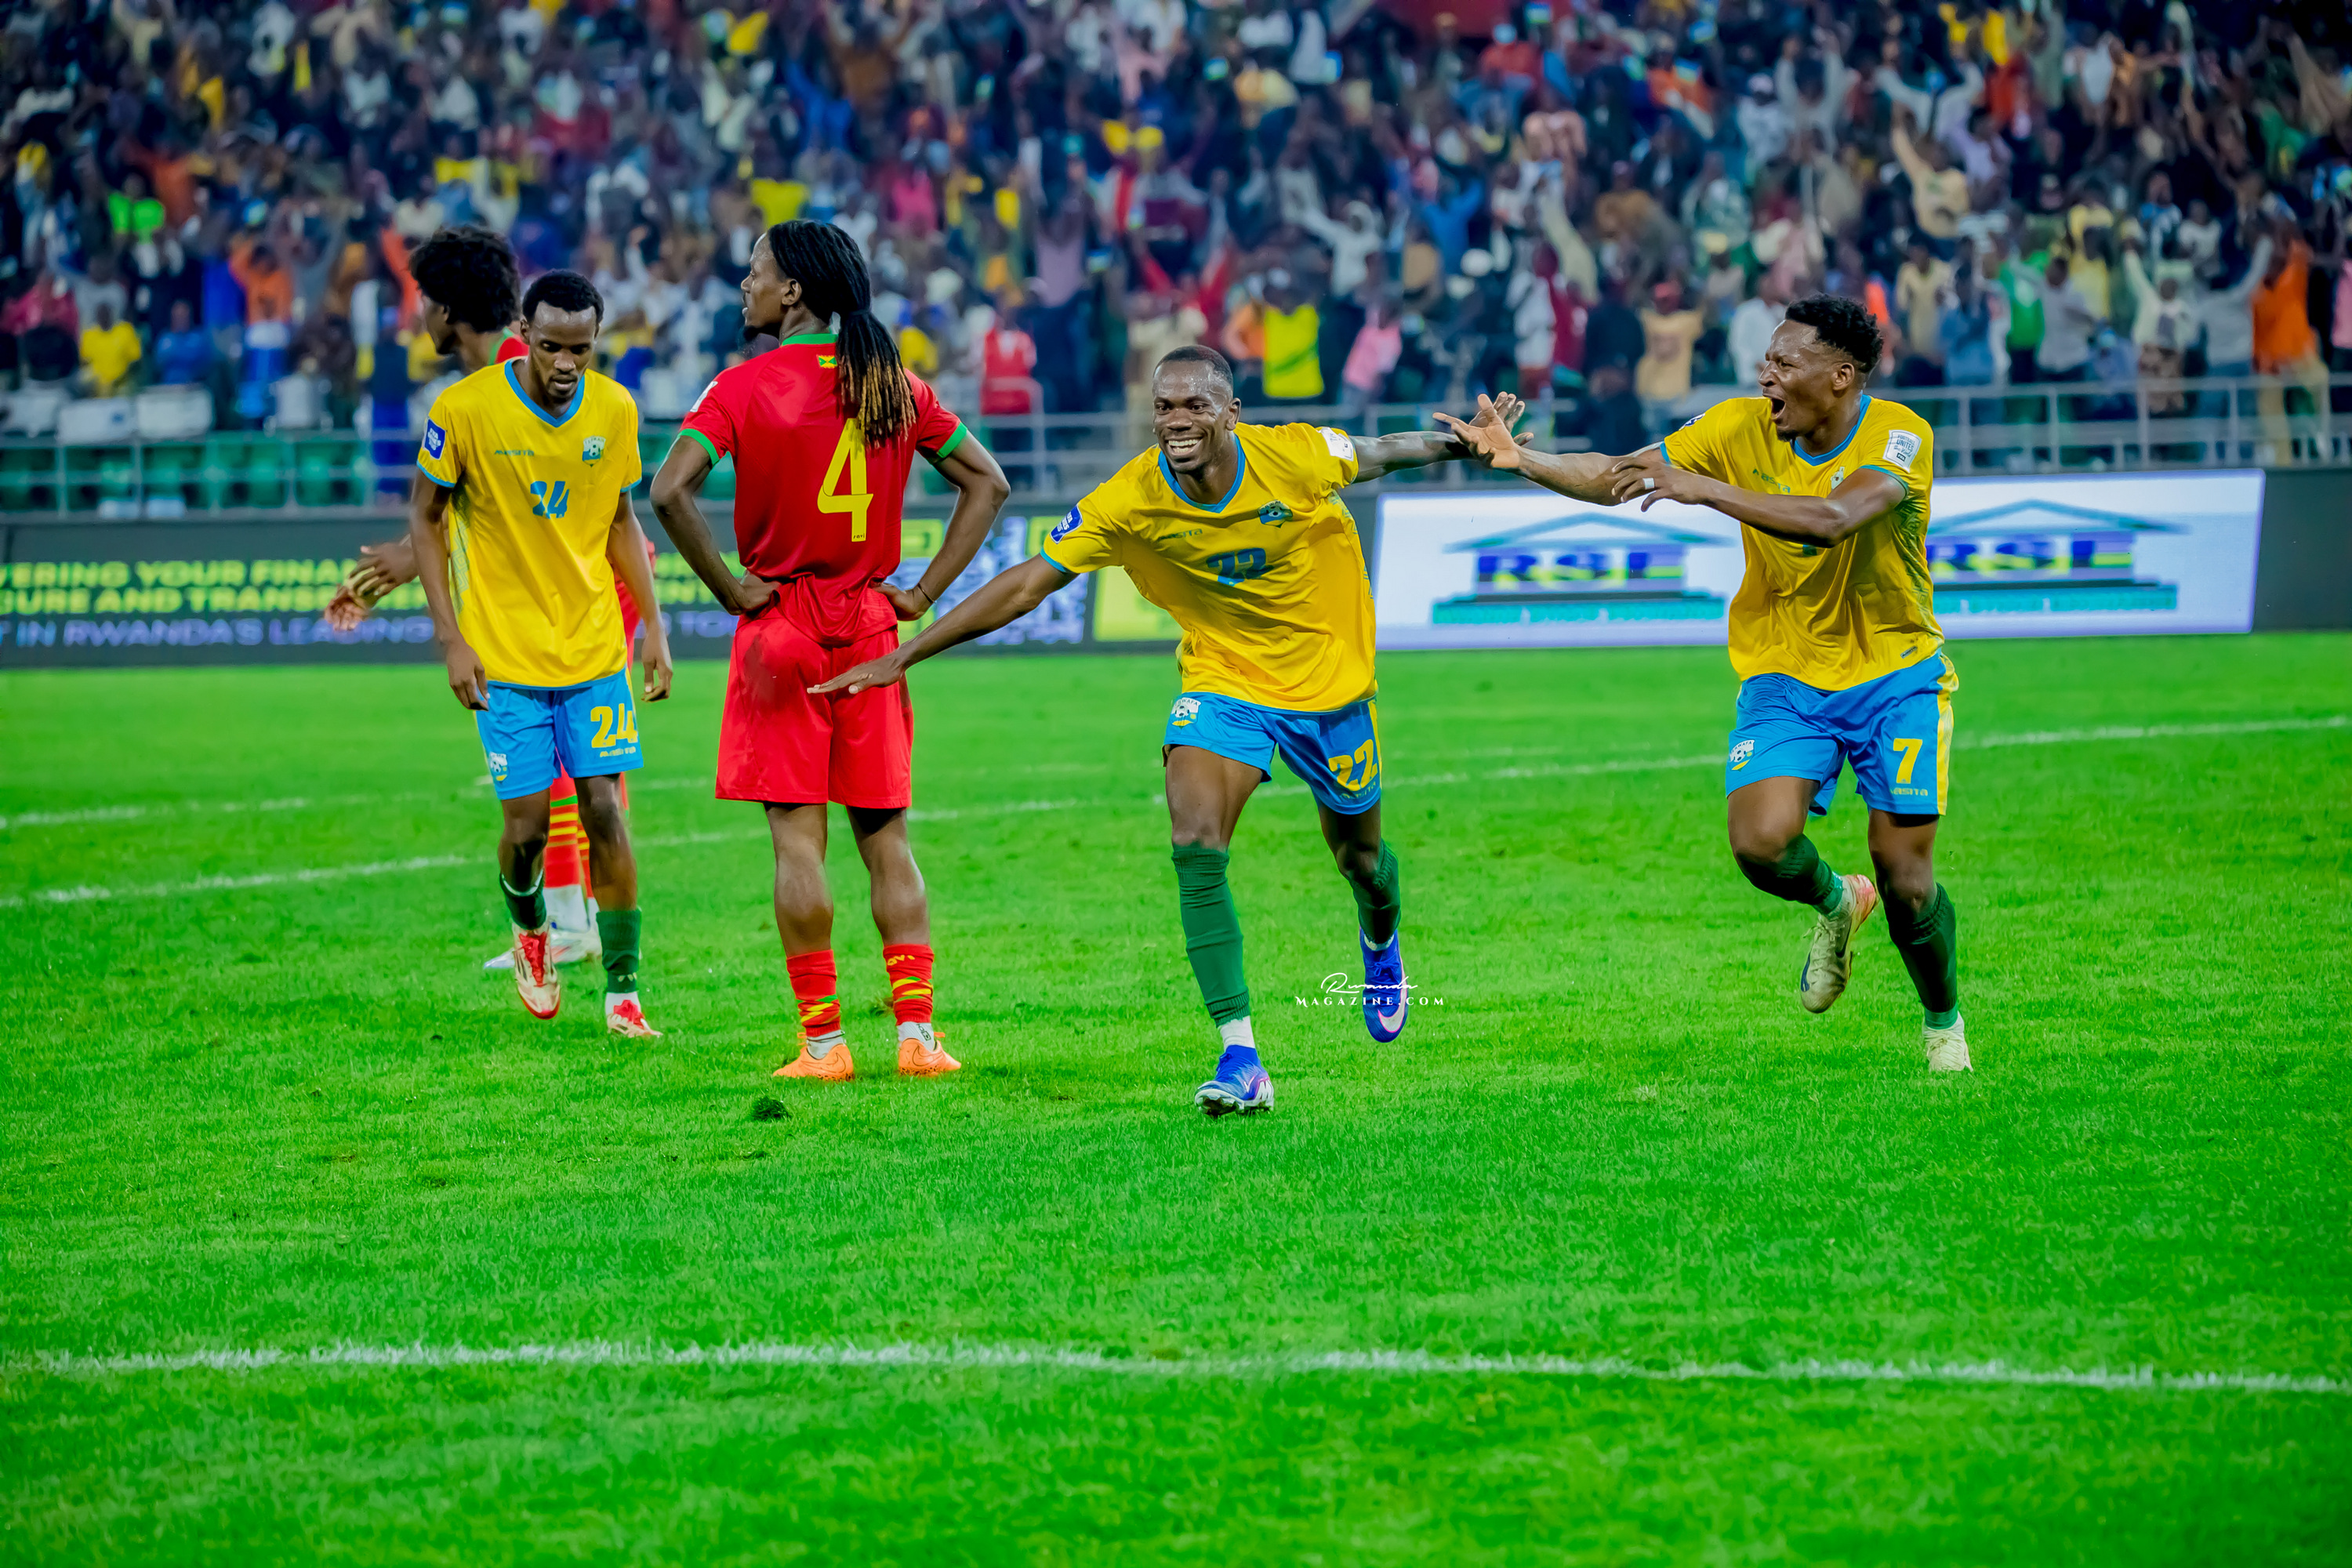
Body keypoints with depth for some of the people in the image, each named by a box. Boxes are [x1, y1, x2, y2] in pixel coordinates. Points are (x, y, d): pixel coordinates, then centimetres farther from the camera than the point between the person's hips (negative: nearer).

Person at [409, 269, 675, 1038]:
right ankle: (529, 928, 29)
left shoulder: (615, 410, -1)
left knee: (605, 811, -4)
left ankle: (622, 991, 3)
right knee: (527, 822, -4)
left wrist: (654, 628, 8)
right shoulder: (465, 410, -12)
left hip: (595, 651, 2)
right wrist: (451, 639, -8)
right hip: (505, 654, -2)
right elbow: (425, 519, -2)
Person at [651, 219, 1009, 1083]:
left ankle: (823, 1041, -2)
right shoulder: (893, 384, 5)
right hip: (871, 625, 4)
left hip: (782, 622, -4)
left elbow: (670, 491, -20)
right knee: (886, 835, 9)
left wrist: (731, 590, -11)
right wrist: (923, 593, 6)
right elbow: (986, 483, 8)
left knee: (797, 839, -1)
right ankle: (916, 1031, 3)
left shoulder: (747, 386, -8)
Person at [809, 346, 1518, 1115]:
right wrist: (901, 657, -23)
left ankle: (1381, 942, 55)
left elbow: (1383, 453, -1)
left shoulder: (1296, 456, -23)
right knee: (1195, 845, -22)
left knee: (1358, 853, 16)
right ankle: (1240, 1059, -20)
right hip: (1221, 681, 0)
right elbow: (1027, 583, -19)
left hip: (1329, 678, 0)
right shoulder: (1130, 501, -22)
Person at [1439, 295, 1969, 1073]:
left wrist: (1703, 488, -37)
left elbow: (1831, 518, -36)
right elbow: (1616, 478, -5)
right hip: (1784, 678, 3)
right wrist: (1521, 459, -20)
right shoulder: (1743, 427, -6)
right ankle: (1835, 903, 17)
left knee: (1905, 876, -8)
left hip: (1895, 673, -3)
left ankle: (1943, 1021, 21)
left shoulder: (1899, 437, -18)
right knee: (1761, 842, -20)